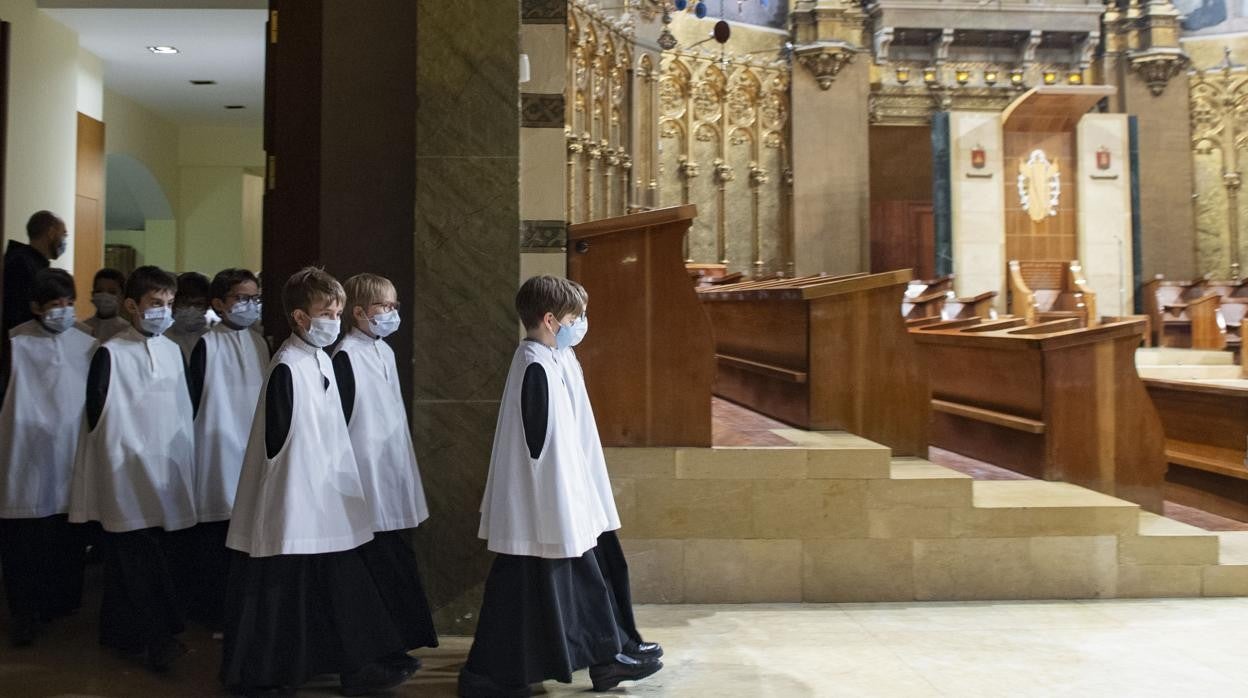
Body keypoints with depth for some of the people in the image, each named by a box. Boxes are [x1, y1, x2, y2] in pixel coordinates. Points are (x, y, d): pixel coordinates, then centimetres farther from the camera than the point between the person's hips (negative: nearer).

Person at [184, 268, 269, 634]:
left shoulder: (259, 344, 10)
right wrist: (191, 444, -7)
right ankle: (216, 613, 14)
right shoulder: (207, 345, -8)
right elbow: (192, 399, -7)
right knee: (217, 537, 1)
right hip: (219, 452, -5)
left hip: (254, 449, 5)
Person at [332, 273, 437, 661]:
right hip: (367, 473, -8)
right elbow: (340, 419, -13)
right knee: (376, 560, 0)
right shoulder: (346, 356, -13)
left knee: (395, 556, 13)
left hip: (392, 471, 8)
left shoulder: (385, 351, 11)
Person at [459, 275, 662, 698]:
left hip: (554, 506, 10)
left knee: (583, 580, 16)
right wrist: (553, 510, -18)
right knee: (520, 591, 1)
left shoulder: (540, 360, 11)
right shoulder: (536, 366, -19)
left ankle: (606, 660, 27)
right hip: (539, 508, -10)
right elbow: (536, 443, -21)